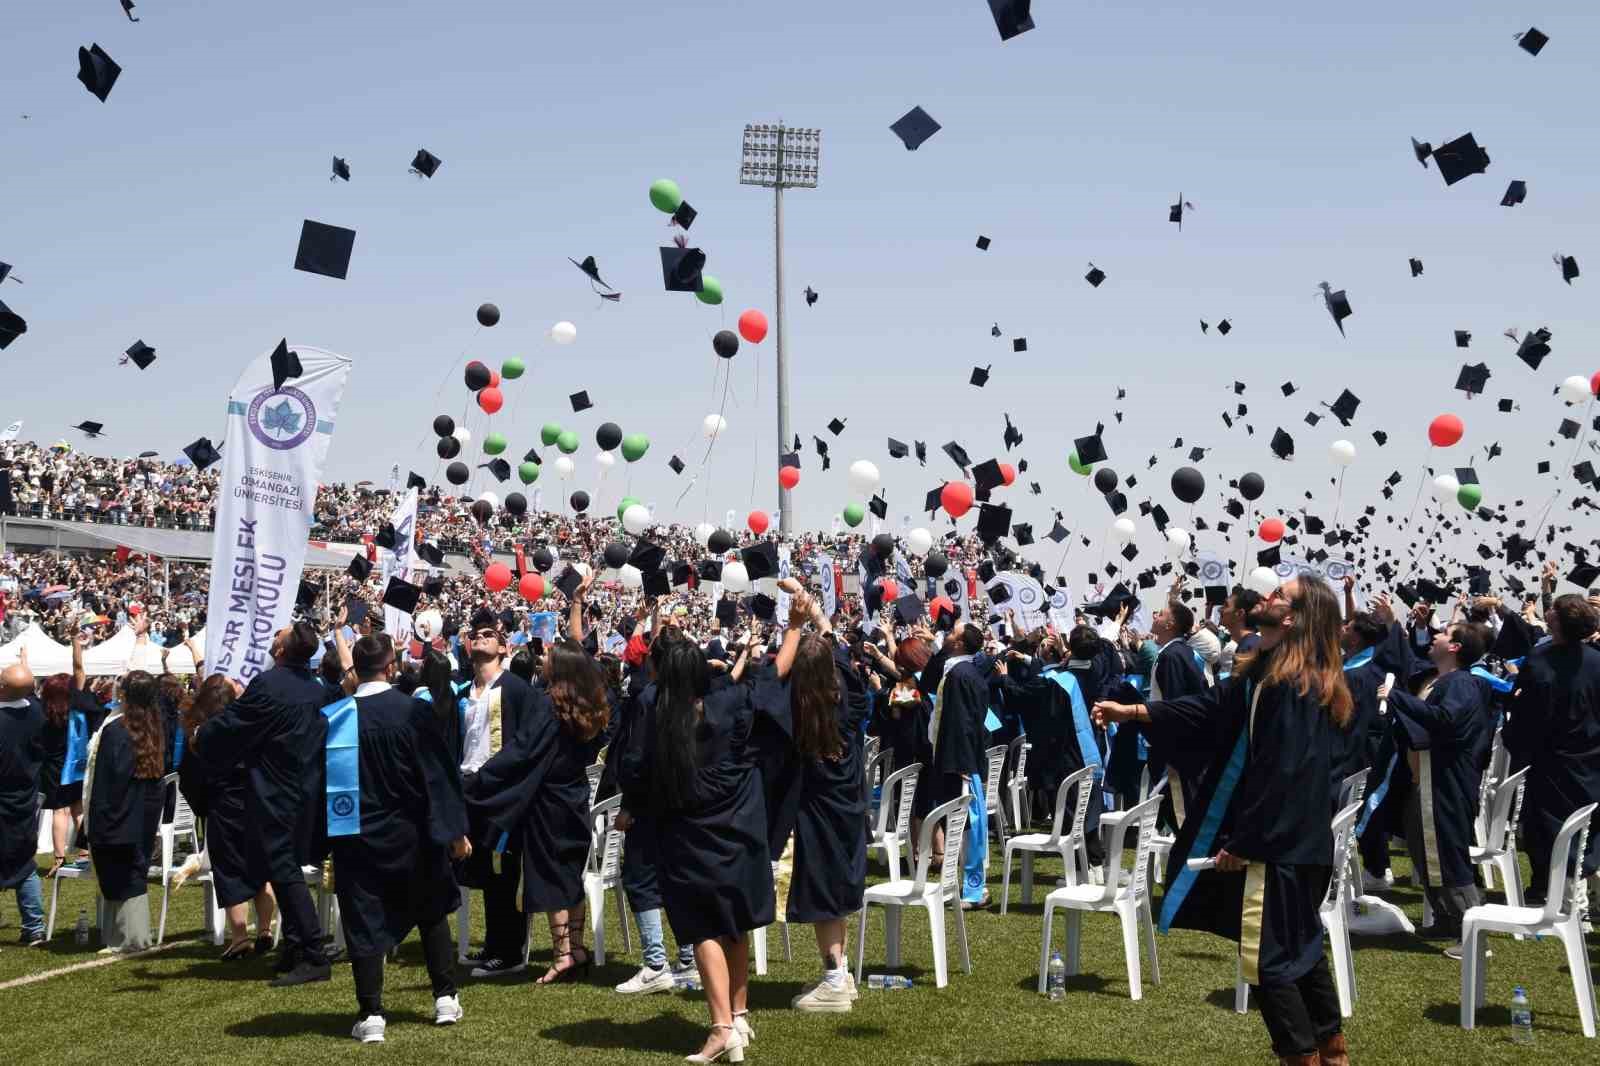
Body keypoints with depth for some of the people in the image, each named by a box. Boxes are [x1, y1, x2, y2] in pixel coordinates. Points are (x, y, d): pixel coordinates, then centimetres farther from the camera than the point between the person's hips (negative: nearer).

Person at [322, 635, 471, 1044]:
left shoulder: (332, 717, -6)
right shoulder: (414, 711, -12)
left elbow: (322, 780, 2)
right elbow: (440, 774, -9)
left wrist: (326, 842, 12)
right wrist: (454, 830, -1)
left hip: (356, 837, 0)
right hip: (409, 835, 0)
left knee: (364, 923, 5)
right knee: (432, 914, 17)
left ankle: (370, 1014, 0)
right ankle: (445, 999, 19)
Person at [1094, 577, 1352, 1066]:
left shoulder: (1292, 684, -20)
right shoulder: (1266, 673, 11)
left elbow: (1280, 773, -23)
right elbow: (1211, 708, 15)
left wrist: (1243, 842, -20)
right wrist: (1133, 711, 8)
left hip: (1278, 843, -10)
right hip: (1289, 839, 10)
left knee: (1267, 957, -3)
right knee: (1298, 949, 20)